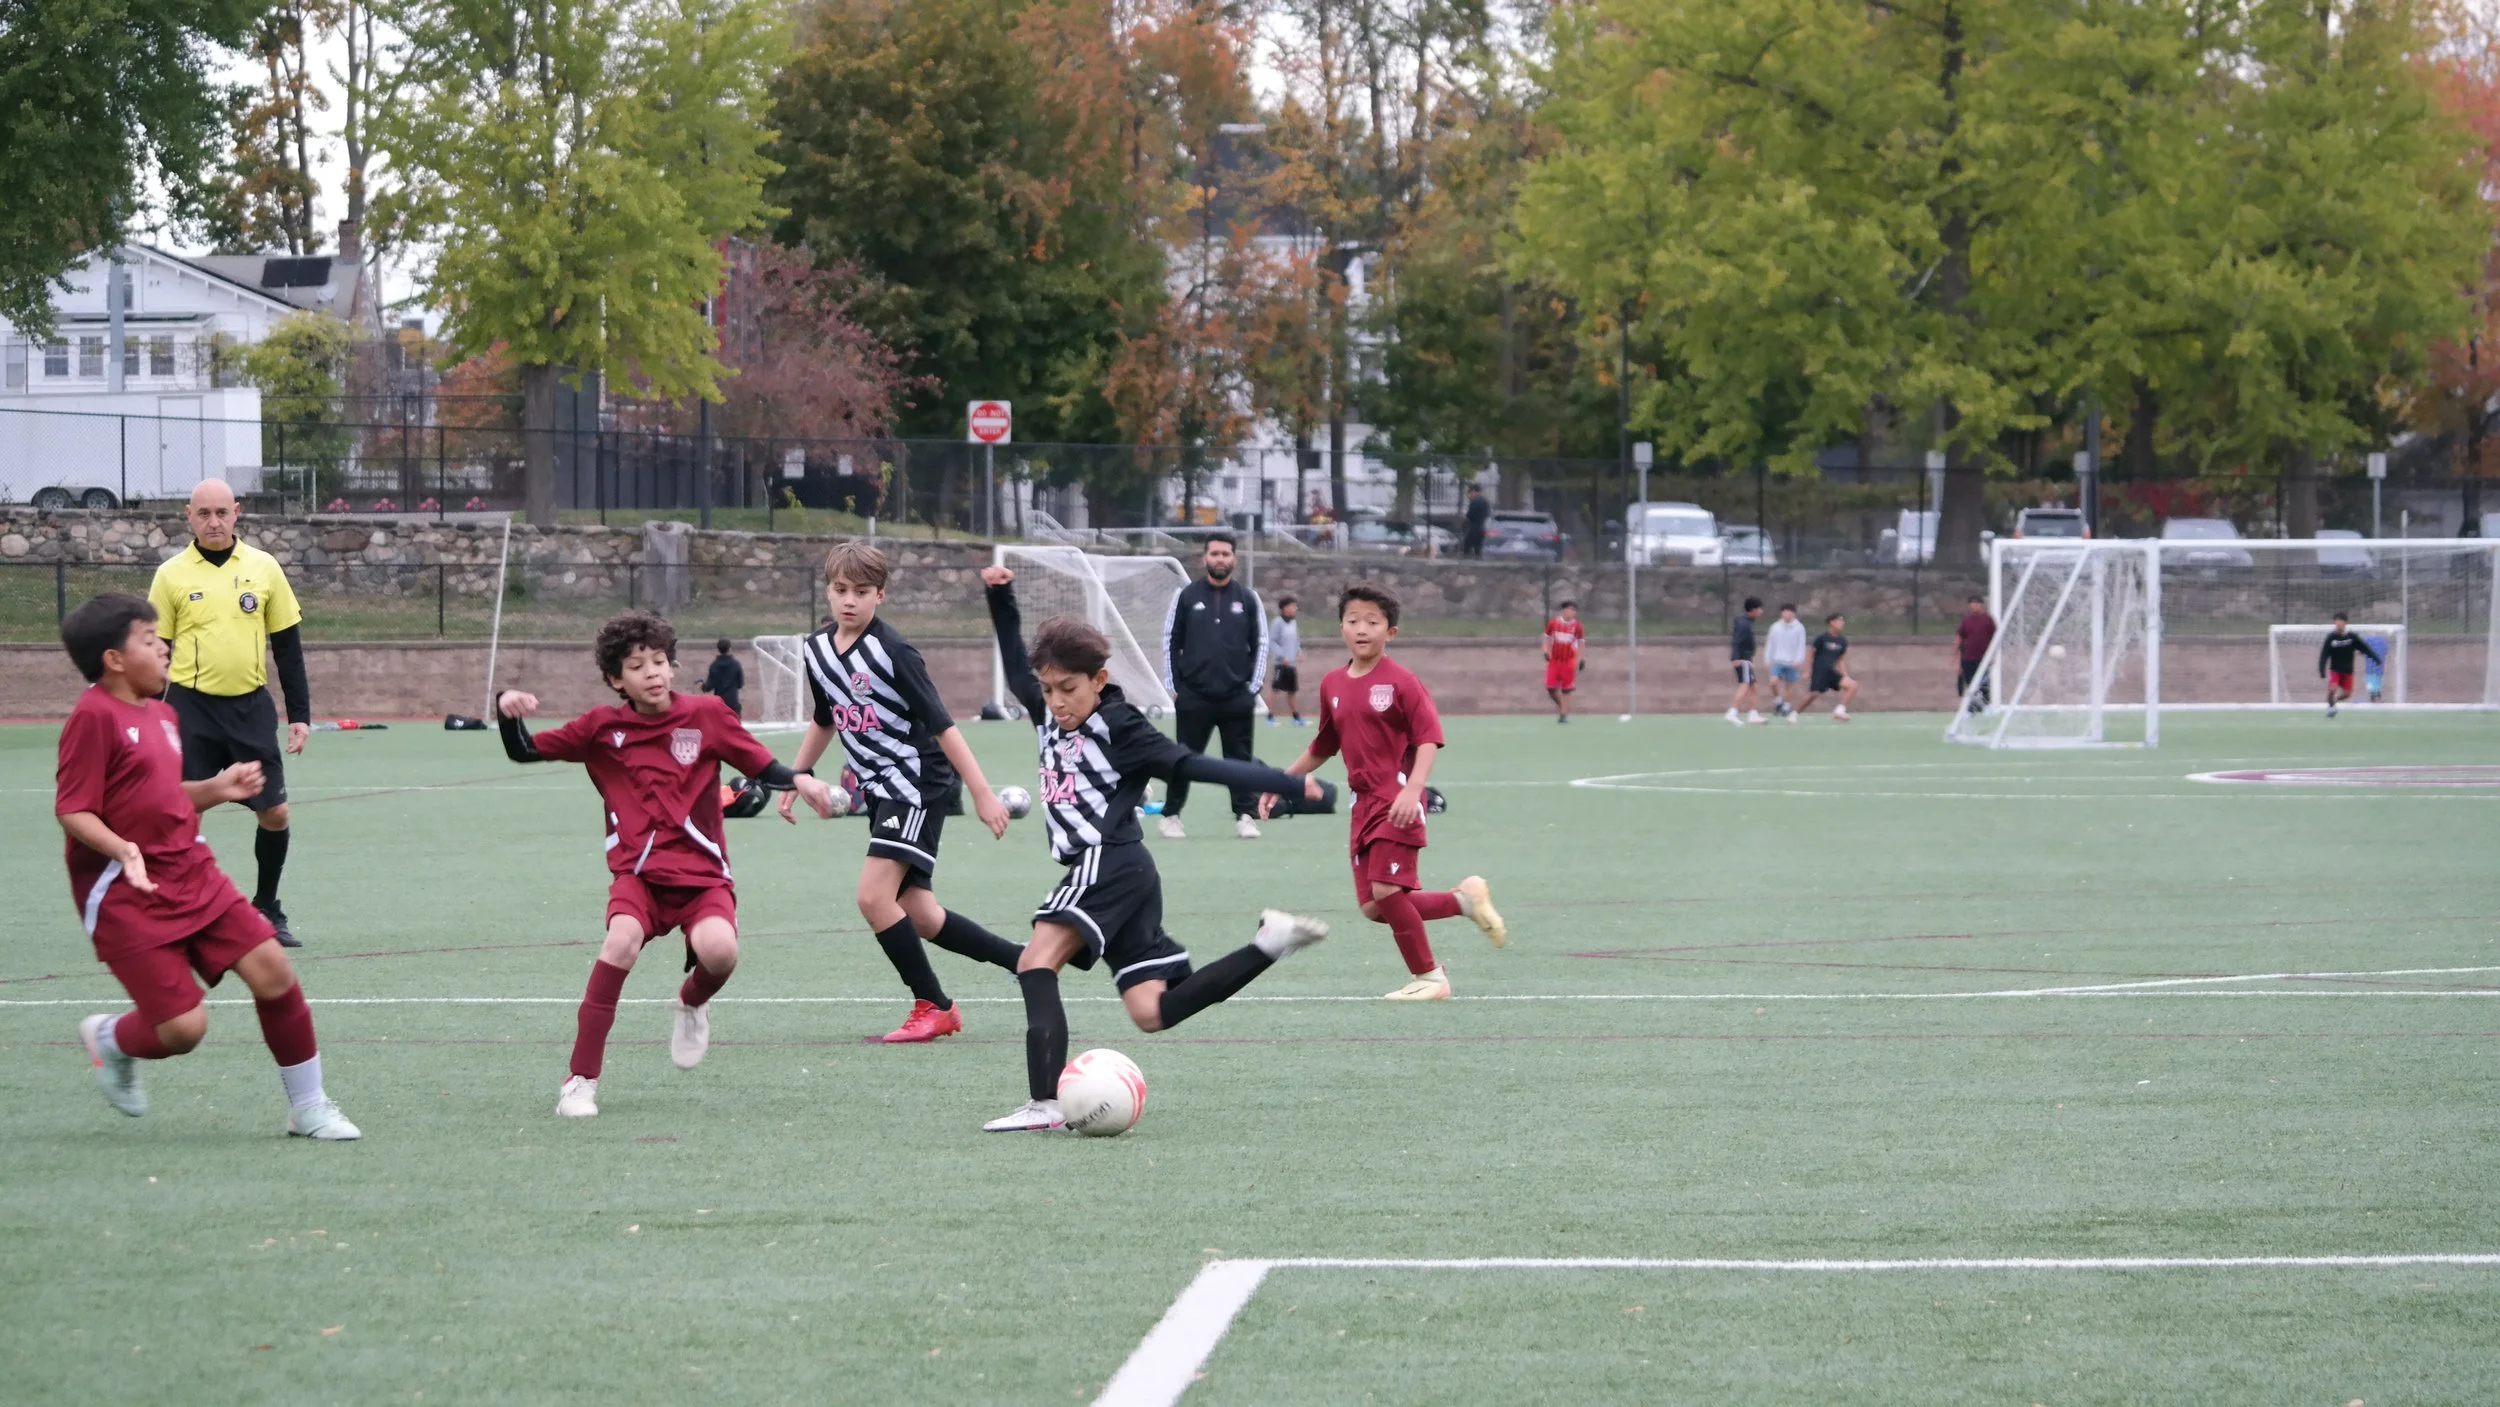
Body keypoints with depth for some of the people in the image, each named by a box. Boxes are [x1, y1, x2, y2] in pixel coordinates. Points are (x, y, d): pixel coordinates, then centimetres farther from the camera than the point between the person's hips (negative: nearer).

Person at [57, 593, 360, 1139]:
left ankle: (309, 1107, 9)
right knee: (184, 1026, -12)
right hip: (126, 895, -8)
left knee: (271, 967, -6)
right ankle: (109, 1040, 25)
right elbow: (73, 811, -17)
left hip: (191, 873, 8)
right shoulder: (95, 716, -14)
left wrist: (216, 788, 7)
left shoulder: (163, 715, 12)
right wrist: (124, 849, -32)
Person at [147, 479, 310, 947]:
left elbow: (287, 645, 9)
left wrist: (300, 714, 5)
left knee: (274, 812, 1)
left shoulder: (263, 567, 4)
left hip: (250, 706, 2)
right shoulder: (171, 575, 0)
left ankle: (266, 910, 20)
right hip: (191, 707, -2)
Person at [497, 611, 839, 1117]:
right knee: (622, 939, -31)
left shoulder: (706, 715, 2)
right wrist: (508, 710, -10)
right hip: (637, 871, 0)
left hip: (702, 872, 0)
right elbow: (524, 751, 10)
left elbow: (762, 767, 5)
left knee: (719, 948, -30)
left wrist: (800, 782, -15)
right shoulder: (602, 728, 4)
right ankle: (581, 1081, -22)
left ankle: (692, 1004, 11)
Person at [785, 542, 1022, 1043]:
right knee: (920, 917, 8)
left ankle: (934, 1007, -4)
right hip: (882, 791, 8)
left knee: (874, 897, -18)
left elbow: (941, 724, -17)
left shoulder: (892, 652, -18)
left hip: (920, 784, -8)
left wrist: (982, 793, -18)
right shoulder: (816, 649, 4)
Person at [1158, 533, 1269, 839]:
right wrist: (1174, 686, 2)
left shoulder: (1248, 599, 6)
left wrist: (1252, 687, 1)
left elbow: (1260, 644, 8)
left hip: (1237, 698, 1)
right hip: (1193, 698, -1)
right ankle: (1170, 816, 11)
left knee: (1240, 759, 2)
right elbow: (1171, 642, 7)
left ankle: (1245, 816, 8)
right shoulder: (1186, 596, 4)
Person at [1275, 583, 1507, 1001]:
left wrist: (1412, 789, -26)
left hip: (1396, 802, -7)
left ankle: (1428, 976, 3)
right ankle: (1465, 899, 19)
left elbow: (1428, 738, -13)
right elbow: (1322, 747, 24)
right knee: (1374, 907, 1)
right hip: (1364, 804, 7)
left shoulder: (1401, 682, -9)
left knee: (1387, 892, -15)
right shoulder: (1332, 684, 12)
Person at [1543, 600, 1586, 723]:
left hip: (1569, 661, -2)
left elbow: (1581, 644, 6)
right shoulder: (1552, 624, -1)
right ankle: (1560, 705, 26)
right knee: (1551, 688, -1)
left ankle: (1564, 714, 4)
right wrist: (1546, 652, -6)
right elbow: (1547, 639, 10)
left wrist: (1580, 660, -1)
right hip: (1554, 661, 2)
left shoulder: (1577, 627, -4)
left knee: (1566, 690, -2)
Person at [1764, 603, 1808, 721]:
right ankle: (1778, 700, 8)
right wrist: (1768, 659, 5)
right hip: (1778, 661, 1)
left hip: (1792, 663, -1)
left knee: (1790, 687, 4)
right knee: (1774, 682, -17)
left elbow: (1801, 645, -2)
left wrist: (1798, 661, -12)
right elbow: (1770, 644, 9)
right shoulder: (1776, 627, 4)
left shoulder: (1799, 628, -1)